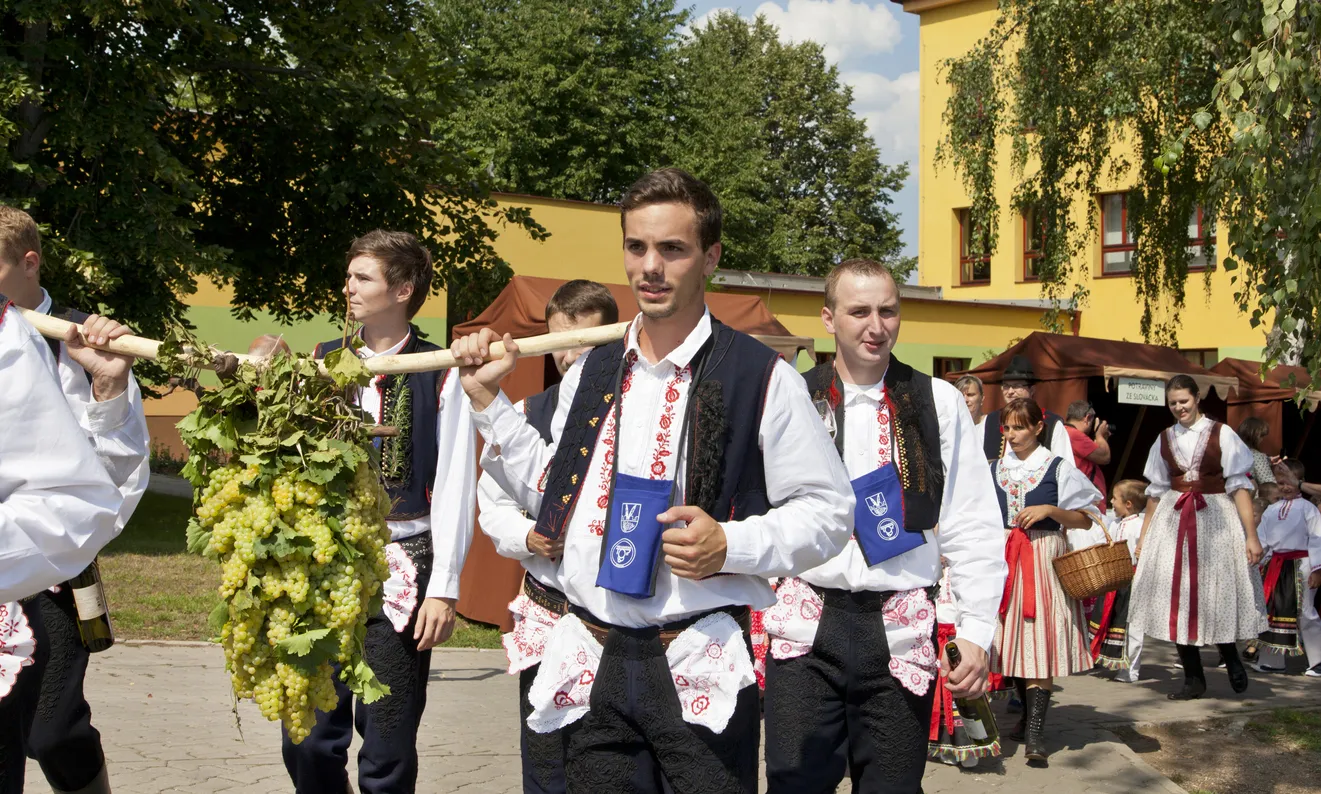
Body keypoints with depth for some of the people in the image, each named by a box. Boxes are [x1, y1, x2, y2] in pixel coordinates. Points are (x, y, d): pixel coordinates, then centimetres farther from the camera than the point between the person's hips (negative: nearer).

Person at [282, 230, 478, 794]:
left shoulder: (439, 375, -5)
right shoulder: (323, 363, 8)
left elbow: (454, 487, -5)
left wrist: (444, 587, -7)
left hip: (400, 569, -4)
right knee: (309, 742, 8)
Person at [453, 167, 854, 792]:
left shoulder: (762, 377, -6)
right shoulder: (591, 373, 11)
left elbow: (828, 511, -3)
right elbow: (553, 494, 20)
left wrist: (731, 545, -17)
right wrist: (489, 400, 14)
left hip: (701, 671, -4)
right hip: (592, 666, 5)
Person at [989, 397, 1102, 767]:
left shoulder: (1058, 468, 0)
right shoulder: (995, 469, 11)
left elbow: (1085, 520, 0)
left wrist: (1050, 510, -15)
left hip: (1044, 559, -4)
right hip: (1004, 559, 4)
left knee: (1040, 640, -11)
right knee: (1015, 640, 7)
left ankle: (1035, 733, -13)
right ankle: (1028, 716, 25)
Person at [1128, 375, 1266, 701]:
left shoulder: (1221, 434, -3)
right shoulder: (1165, 440, 10)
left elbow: (1239, 486, -7)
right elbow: (1156, 491, 17)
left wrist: (1251, 535, -13)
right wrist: (1144, 535, 15)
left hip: (1215, 520, -4)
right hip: (1173, 521, 4)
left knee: (1217, 593, -2)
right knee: (1178, 598, 1)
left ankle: (1231, 659, 27)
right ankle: (1193, 679, 11)